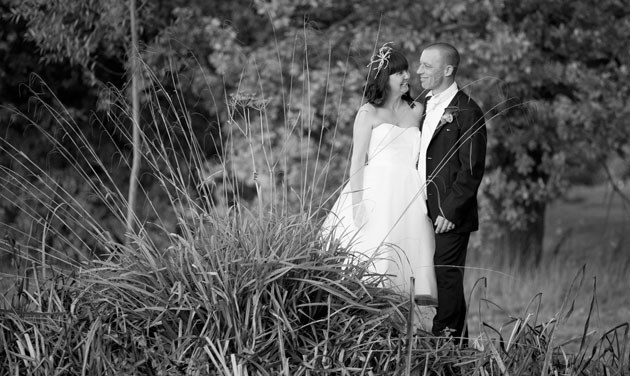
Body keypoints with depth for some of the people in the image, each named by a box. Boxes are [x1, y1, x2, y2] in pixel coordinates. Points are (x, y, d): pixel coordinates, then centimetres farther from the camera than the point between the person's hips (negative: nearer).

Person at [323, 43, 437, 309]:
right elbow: (357, 161, -1)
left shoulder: (416, 111, 15)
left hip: (409, 198, 4)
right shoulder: (369, 113, 3)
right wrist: (358, 205, -9)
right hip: (376, 196, -4)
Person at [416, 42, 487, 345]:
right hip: (425, 212, 8)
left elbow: (472, 170, -13)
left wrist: (450, 211, -17)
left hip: (450, 217, -8)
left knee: (447, 280, -5)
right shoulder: (424, 107, 15)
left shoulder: (467, 112, -10)